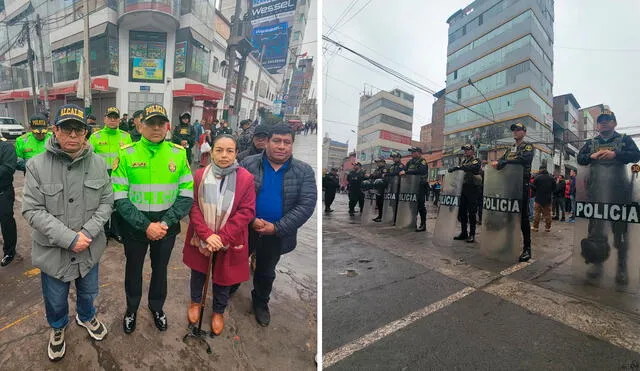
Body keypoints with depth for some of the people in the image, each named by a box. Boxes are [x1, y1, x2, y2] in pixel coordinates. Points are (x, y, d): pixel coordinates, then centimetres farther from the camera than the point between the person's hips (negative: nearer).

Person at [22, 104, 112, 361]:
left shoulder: (98, 163, -8)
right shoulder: (37, 165, -14)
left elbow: (106, 202, -4)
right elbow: (32, 210, -14)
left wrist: (87, 233, -16)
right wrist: (68, 238, -22)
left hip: (89, 248, 2)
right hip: (53, 250, -1)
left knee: (88, 291, 24)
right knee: (55, 299, 21)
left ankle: (86, 317, 55)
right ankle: (57, 327, 51)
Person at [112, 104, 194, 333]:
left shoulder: (179, 153, -7)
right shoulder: (126, 154, -10)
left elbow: (187, 195, -6)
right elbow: (119, 197, -11)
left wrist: (165, 223, -14)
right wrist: (146, 225, -18)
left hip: (167, 227, 1)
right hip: (134, 227, -1)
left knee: (160, 269, 21)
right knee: (134, 269, 21)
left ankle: (157, 307, 47)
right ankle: (131, 309, 48)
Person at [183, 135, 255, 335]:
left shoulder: (246, 178, -15)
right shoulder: (200, 175, -8)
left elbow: (247, 211, -16)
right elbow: (193, 207, -8)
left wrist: (222, 237, -20)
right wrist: (207, 235, -20)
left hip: (229, 241, -2)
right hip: (200, 238, 2)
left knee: (223, 278, 16)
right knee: (198, 272, 24)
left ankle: (219, 312, 44)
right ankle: (195, 302, 54)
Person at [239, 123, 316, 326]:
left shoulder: (304, 171, -10)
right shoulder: (248, 164, -8)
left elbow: (306, 205, -14)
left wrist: (276, 228, -19)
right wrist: (250, 219, -20)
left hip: (277, 234, 0)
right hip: (244, 228, 0)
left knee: (266, 272, 22)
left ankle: (261, 301, 48)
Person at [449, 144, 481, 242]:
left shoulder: (476, 161, -2)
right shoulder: (463, 160, 19)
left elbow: (472, 168, -25)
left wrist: (458, 167, -35)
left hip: (472, 189, -6)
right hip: (463, 188, 7)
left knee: (471, 213, -3)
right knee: (462, 211, 8)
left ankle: (472, 234, 4)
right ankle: (464, 232, 18)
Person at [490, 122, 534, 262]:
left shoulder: (528, 146, 1)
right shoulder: (511, 149, 23)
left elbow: (523, 159, -19)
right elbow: (502, 159, 14)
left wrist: (501, 163, -25)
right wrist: (496, 162, -11)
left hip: (522, 184, -6)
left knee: (523, 216, -5)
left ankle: (527, 248, 0)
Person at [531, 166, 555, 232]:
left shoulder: (537, 177, -9)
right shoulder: (551, 178, 3)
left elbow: (533, 187, -8)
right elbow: (554, 188, 8)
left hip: (539, 198, -3)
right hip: (548, 199, 3)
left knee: (537, 213, 2)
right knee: (547, 214, 9)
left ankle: (535, 227, 4)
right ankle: (548, 227, 13)